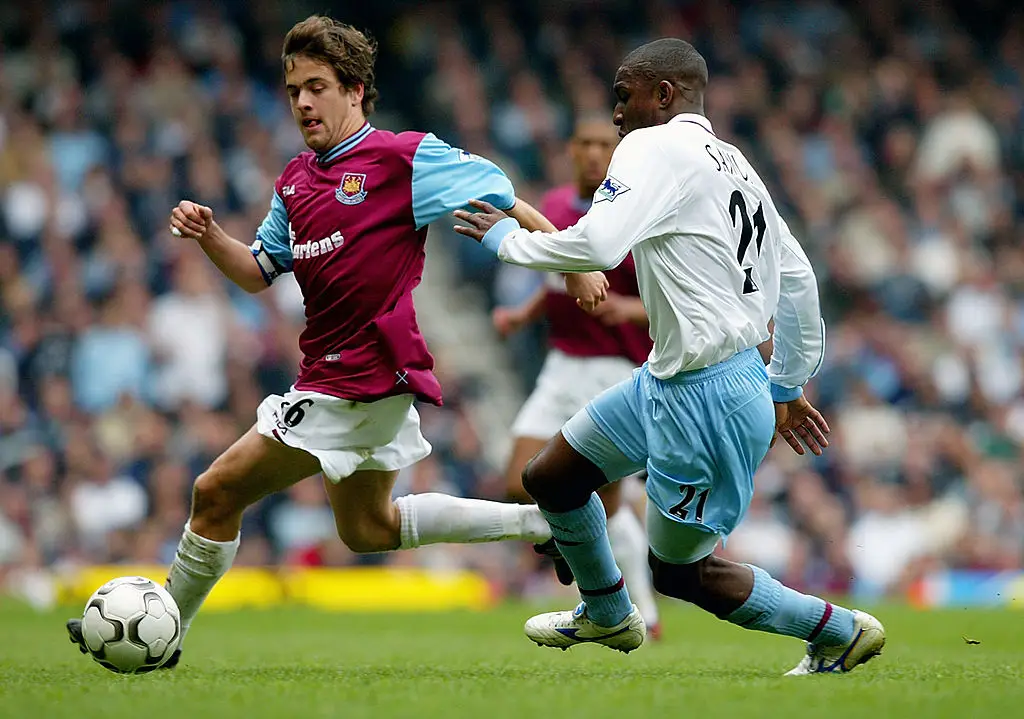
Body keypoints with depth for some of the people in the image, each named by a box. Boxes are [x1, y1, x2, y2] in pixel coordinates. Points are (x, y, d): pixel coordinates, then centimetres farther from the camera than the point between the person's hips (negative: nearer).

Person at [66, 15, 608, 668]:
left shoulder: (406, 157, -11)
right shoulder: (296, 180, 13)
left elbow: (504, 203, -9)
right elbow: (259, 273, 19)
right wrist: (207, 235, 0)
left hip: (361, 381, -10)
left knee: (217, 493, -6)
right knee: (368, 529, 23)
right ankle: (543, 521, 25)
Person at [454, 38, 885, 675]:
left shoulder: (654, 147, -15)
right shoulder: (734, 165, 12)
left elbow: (596, 246, -27)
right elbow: (797, 280, 17)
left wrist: (507, 238, -10)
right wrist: (788, 386, 27)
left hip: (708, 399, -9)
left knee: (680, 570, 4)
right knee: (551, 478, 18)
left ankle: (839, 630, 16)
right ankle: (608, 616, 39)